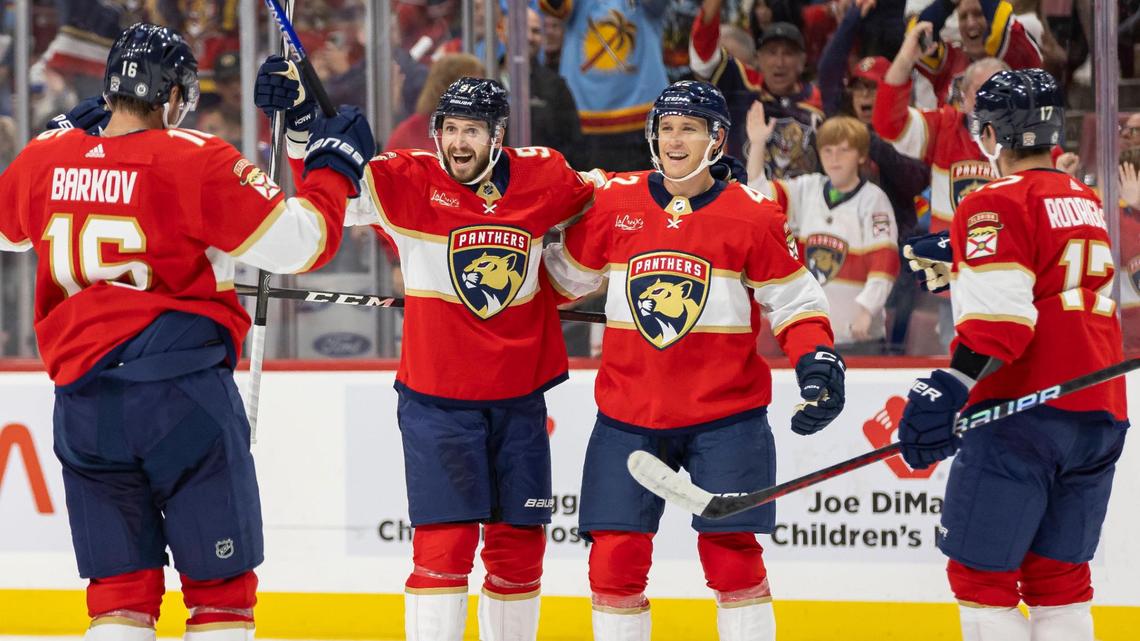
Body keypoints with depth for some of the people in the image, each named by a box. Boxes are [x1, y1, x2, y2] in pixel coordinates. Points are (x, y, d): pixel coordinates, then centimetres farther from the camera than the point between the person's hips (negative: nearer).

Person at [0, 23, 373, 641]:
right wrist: (334, 165, 4)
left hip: (84, 399, 5)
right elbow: (298, 242, -12)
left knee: (119, 585, 10)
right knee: (220, 583, 4)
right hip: (184, 395, -5)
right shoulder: (195, 161, -11)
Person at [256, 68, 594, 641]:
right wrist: (300, 121, -28)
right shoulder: (408, 181, -9)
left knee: (519, 544, 11)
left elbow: (594, 213, 17)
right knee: (445, 540, -11)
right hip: (436, 398, -3)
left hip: (519, 399, 3)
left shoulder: (544, 177, -2)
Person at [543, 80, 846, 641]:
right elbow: (566, 275, 14)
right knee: (615, 555, -1)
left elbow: (794, 301, 0)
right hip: (628, 412, 2)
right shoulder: (613, 201, 1)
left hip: (725, 414, -2)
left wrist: (818, 362, -13)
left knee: (730, 552, -5)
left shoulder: (752, 215, -4)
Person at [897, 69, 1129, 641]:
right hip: (1099, 417, 8)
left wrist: (952, 386, -25)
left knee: (980, 572, -3)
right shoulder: (1086, 203, 18)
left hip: (1021, 417, -8)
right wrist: (961, 261, 39)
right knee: (1058, 576, 11)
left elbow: (999, 317, -19)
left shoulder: (998, 204, -7)